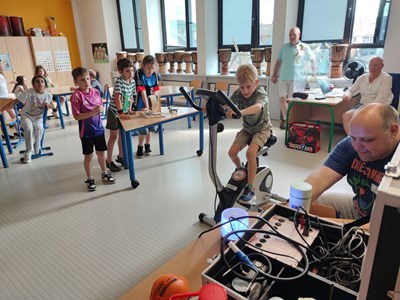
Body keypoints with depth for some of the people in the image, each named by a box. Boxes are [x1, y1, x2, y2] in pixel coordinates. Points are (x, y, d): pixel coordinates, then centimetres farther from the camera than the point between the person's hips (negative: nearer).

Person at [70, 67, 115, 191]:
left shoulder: (95, 92, 0)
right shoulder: (76, 96, -16)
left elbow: (101, 107, 10)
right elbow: (77, 116, -18)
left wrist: (100, 109, -13)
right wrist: (93, 112, -26)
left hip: (99, 128, 5)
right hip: (86, 132, -5)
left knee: (101, 152, 18)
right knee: (88, 156, 9)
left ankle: (104, 173, 36)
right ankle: (90, 179, 25)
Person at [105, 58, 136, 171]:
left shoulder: (132, 81, -2)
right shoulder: (119, 81, -21)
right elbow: (117, 97, -27)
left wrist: (129, 109, 3)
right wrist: (121, 113, -30)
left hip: (124, 111, 6)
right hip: (115, 111, -6)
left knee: (123, 134, 15)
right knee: (113, 136, 0)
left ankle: (120, 156, 32)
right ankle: (109, 161, 11)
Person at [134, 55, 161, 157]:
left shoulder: (156, 76, -5)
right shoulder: (139, 75, -17)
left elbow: (155, 92, -4)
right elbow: (142, 92, -22)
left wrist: (152, 105, -13)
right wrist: (147, 106, -26)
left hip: (152, 104, 5)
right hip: (141, 105, -4)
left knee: (150, 126, 13)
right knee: (143, 128, -5)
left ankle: (147, 146, 31)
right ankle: (140, 148, 13)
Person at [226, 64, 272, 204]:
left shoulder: (261, 93, -27)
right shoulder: (238, 94, -12)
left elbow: (257, 107, -49)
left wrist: (240, 112, -68)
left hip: (262, 128, -5)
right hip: (247, 128, 5)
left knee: (250, 152, -28)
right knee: (232, 152, -12)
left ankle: (250, 189, -15)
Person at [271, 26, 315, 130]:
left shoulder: (305, 47, 3)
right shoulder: (284, 47, 13)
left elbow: (313, 59, 12)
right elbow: (279, 61, 17)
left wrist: (314, 73, 12)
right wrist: (274, 75, 14)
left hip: (297, 79, -3)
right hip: (283, 78, 4)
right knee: (282, 99, 0)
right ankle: (285, 119, 15)